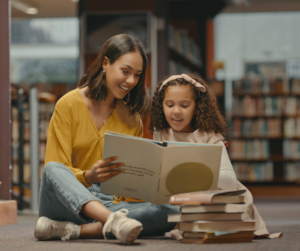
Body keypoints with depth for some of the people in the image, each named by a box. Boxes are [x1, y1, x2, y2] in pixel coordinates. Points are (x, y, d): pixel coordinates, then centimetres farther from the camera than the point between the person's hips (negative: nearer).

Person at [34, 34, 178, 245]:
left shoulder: (131, 116, 15)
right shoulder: (69, 105, 2)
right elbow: (55, 167, -6)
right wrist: (88, 176, -26)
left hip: (112, 204, 3)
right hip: (69, 201, -3)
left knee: (171, 212, -26)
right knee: (53, 170, -35)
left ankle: (71, 230, -38)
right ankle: (114, 221, -58)